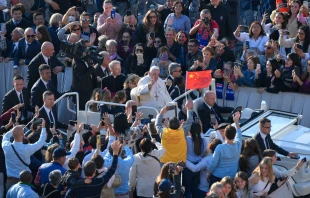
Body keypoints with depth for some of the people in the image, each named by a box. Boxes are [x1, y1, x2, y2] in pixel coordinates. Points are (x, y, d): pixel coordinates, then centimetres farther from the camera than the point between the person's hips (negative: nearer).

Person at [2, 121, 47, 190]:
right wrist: (43, 127, 9)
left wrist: (15, 130, 19)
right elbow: (41, 142, -2)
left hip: (10, 180, 3)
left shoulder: (6, 146, -11)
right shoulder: (27, 148, -19)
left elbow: (6, 137, 16)